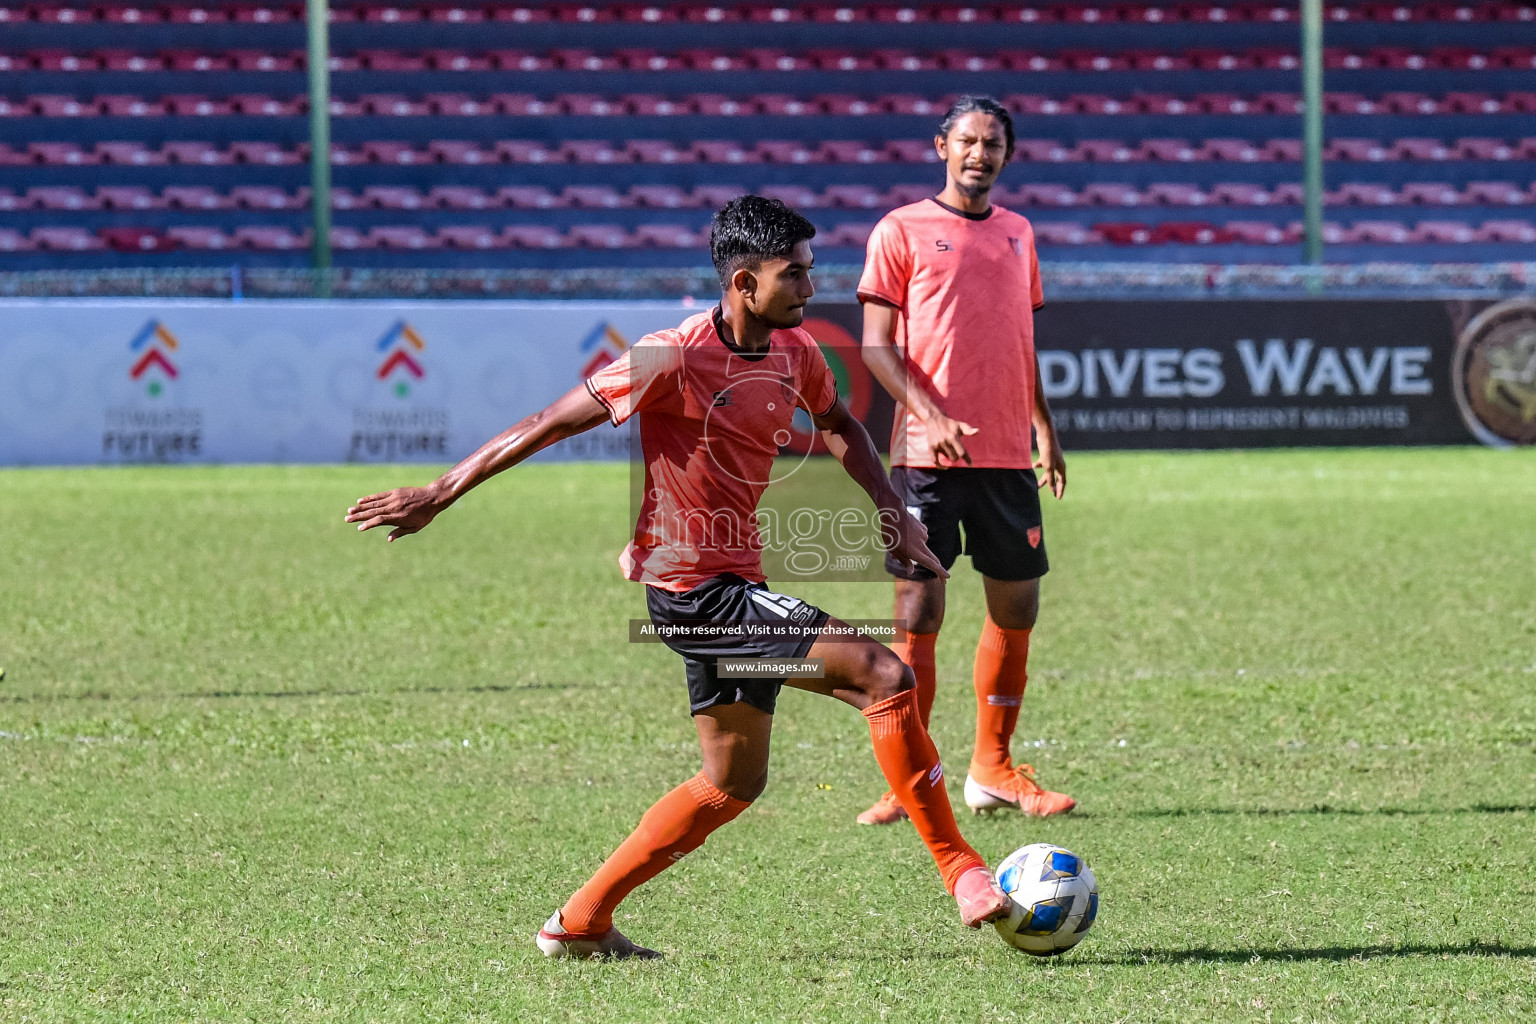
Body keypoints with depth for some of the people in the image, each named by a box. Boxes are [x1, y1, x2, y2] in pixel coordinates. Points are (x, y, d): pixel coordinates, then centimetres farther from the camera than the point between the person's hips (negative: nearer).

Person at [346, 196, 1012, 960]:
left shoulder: (795, 354, 4)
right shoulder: (675, 359, -19)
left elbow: (837, 424, 26)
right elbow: (547, 426, -14)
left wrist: (893, 512, 14)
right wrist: (437, 496, -12)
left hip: (732, 582, 9)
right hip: (687, 588, -9)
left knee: (734, 781, 17)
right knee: (884, 675, -18)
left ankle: (581, 923, 22)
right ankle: (961, 875, -12)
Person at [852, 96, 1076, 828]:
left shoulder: (1017, 233, 15)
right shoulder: (901, 231, -1)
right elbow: (875, 344, -6)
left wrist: (1046, 434, 21)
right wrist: (930, 415, -19)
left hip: (1007, 457, 5)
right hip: (926, 456, -5)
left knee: (1016, 609, 6)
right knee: (917, 613, -7)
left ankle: (992, 770, 17)